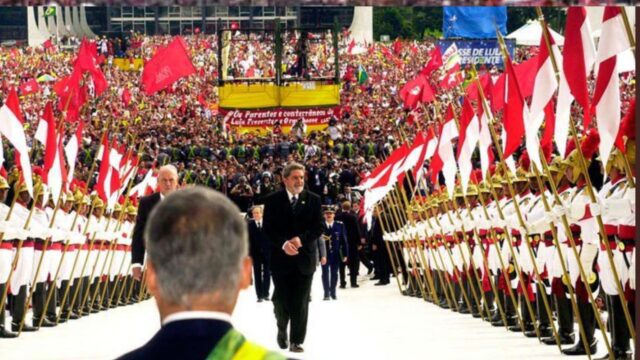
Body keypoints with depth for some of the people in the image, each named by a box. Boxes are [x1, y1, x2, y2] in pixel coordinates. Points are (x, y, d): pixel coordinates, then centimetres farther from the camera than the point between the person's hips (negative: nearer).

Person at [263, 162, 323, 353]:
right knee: (281, 300, 4)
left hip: (304, 257, 1)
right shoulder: (273, 200, 0)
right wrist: (284, 243, -18)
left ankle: (296, 340, 7)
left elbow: (318, 228, 0)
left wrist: (301, 239, -15)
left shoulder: (313, 199, 3)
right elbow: (268, 228, -3)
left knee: (300, 302, 1)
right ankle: (282, 329, 31)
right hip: (281, 257, -1)